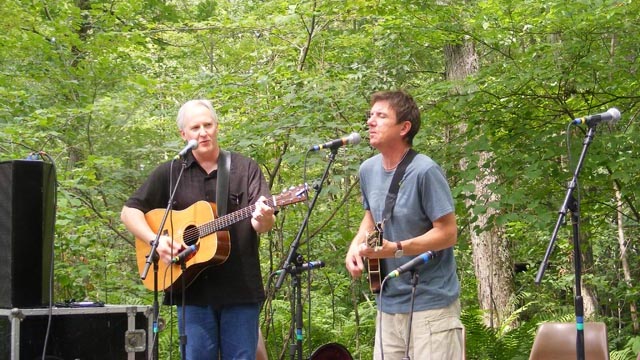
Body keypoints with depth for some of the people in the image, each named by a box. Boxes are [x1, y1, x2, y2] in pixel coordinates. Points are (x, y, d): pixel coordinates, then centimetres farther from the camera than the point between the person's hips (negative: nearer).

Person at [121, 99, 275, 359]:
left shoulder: (245, 169, 5)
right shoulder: (169, 173, 7)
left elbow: (262, 224, -3)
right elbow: (129, 212, 7)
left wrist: (263, 219, -28)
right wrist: (156, 240, -10)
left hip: (241, 289, 0)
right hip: (193, 289, 0)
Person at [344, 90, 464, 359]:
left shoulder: (424, 171, -17)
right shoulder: (368, 169, 5)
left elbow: (448, 233, -16)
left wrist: (395, 249, -25)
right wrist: (356, 245, 3)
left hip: (431, 304, -7)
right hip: (388, 303, 7)